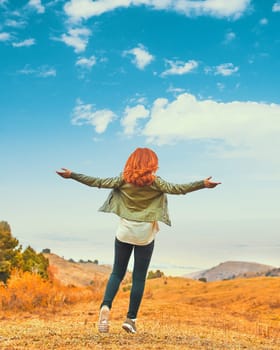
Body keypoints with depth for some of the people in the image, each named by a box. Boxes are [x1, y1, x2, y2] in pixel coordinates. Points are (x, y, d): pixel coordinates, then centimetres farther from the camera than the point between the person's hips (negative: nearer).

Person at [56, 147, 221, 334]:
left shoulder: (124, 179, -2)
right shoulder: (154, 181, -7)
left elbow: (98, 182, -3)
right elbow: (176, 189, -14)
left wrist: (72, 175, 4)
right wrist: (203, 184, -13)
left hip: (124, 233, 2)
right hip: (145, 235, -2)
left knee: (117, 273, 11)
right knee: (139, 278, 6)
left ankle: (106, 306, -11)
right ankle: (131, 318, 6)